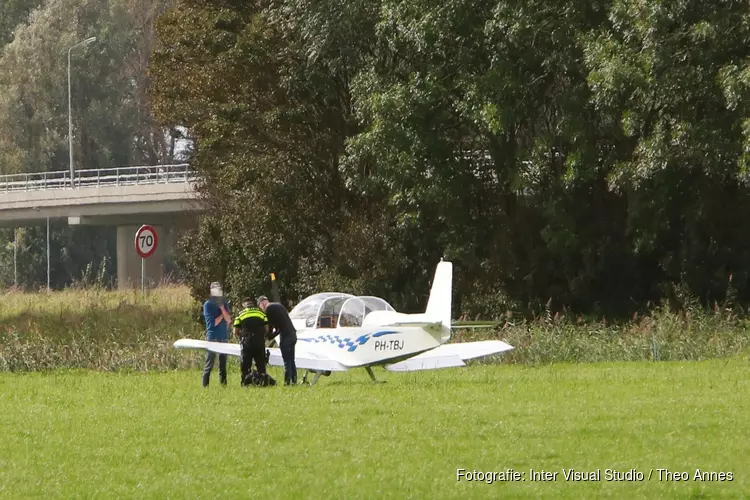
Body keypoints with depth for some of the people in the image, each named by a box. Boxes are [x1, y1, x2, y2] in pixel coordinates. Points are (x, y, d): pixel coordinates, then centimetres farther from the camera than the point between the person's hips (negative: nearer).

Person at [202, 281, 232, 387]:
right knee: (209, 364, -6)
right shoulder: (208, 305, -1)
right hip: (212, 338, -4)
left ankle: (223, 384, 10)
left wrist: (222, 307, -9)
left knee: (223, 364, 7)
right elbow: (213, 322, -10)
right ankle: (205, 386, -5)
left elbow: (228, 320, -1)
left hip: (224, 337, 4)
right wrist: (222, 315, 0)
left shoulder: (224, 304, 11)